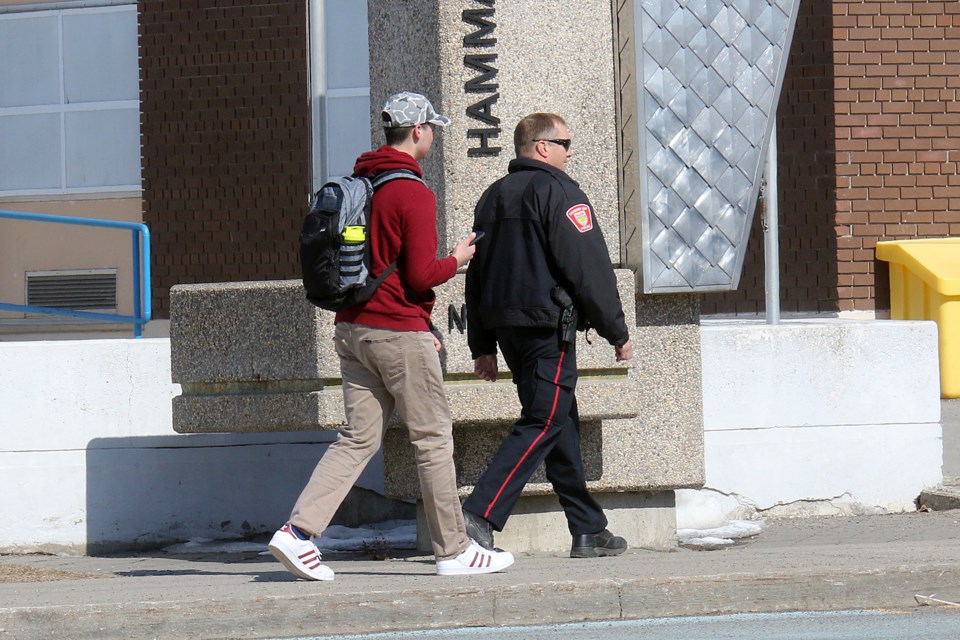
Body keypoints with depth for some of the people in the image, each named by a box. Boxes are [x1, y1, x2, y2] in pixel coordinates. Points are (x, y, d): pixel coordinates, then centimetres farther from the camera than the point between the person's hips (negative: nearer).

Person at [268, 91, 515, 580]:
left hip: (351, 328, 8)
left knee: (358, 438, 7)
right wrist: (456, 260, 3)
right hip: (398, 331, -8)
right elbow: (420, 275, -18)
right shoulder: (413, 193, -14)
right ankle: (453, 550, 9)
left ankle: (299, 530, -6)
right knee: (433, 437, 2)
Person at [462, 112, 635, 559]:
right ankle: (479, 515, -19)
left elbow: (476, 272, 18)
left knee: (562, 421, 13)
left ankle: (588, 530, 15)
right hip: (547, 325, -9)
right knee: (543, 423, -8)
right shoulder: (557, 191, -8)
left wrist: (483, 346, 20)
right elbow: (588, 268, -13)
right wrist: (617, 333, -6)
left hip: (505, 325, 9)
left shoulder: (493, 196, 17)